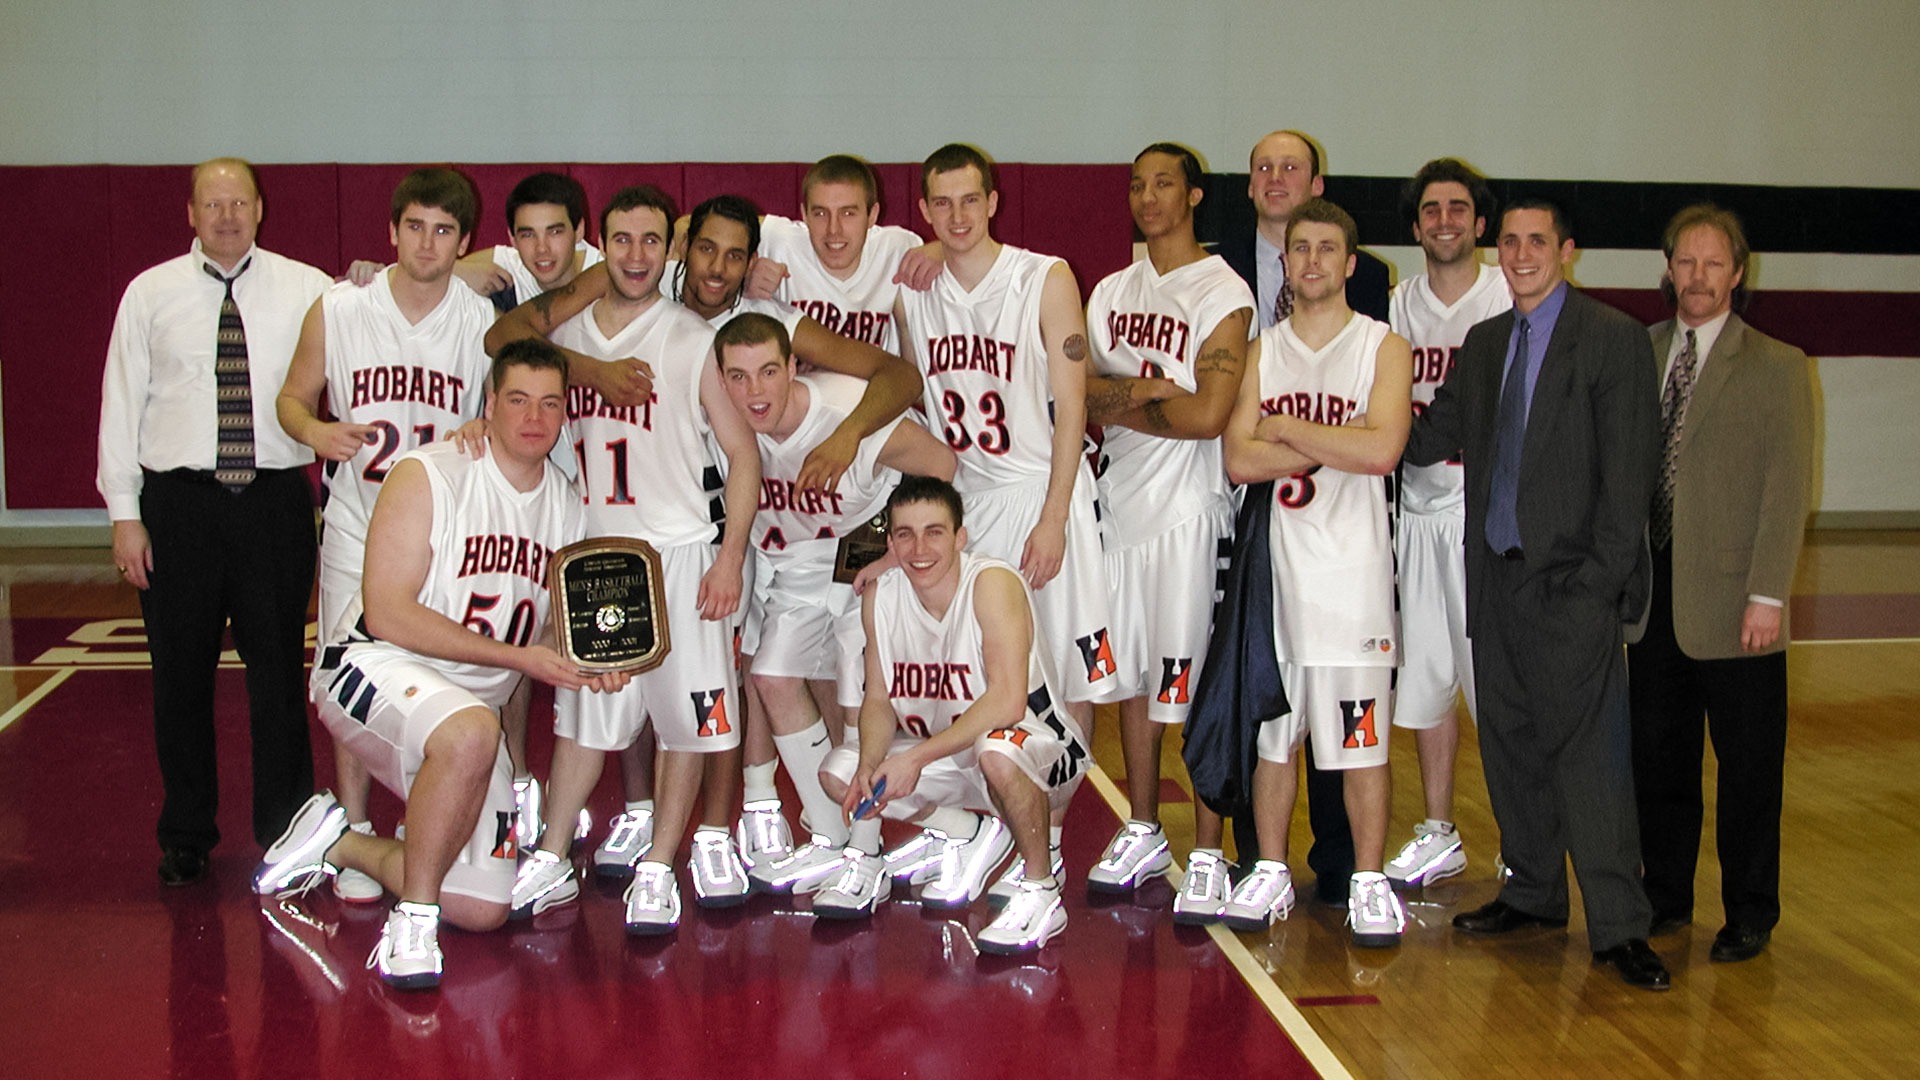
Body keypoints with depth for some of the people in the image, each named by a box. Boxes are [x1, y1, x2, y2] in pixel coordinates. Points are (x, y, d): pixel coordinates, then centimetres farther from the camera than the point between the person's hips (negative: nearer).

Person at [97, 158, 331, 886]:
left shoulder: (305, 289, 4)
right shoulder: (151, 294, 6)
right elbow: (121, 406, 5)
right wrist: (124, 514, 0)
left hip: (276, 500, -1)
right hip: (179, 502, 1)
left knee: (279, 669, 4)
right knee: (180, 674, 9)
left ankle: (285, 833, 17)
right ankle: (185, 836, 24)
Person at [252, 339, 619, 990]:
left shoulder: (567, 506, 6)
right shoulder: (427, 478, -13)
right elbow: (387, 615, -19)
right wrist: (517, 656, -23)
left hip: (474, 706, 7)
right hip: (378, 672, -7)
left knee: (483, 910, -1)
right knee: (469, 732, -41)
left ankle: (337, 844, 23)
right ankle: (411, 921, -24)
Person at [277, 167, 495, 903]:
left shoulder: (485, 324, -2)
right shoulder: (337, 312, -2)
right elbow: (293, 397, 7)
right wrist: (316, 431, -16)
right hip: (358, 531, 0)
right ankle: (355, 840, 18)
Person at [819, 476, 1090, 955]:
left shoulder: (993, 583, -24)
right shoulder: (880, 597, -5)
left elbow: (1007, 702, -32)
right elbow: (879, 700, 0)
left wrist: (917, 757, -34)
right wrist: (869, 767, -20)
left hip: (1039, 744, -6)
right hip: (952, 758, 7)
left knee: (996, 750, -39)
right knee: (839, 773, -7)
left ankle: (1040, 893, -17)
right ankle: (977, 833, 11)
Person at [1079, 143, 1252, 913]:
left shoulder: (1223, 294, -9)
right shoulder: (1112, 292, 13)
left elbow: (1207, 416, -18)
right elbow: (1082, 395, 5)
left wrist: (1120, 404, -6)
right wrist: (1151, 392, -12)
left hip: (1190, 512, -7)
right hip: (1120, 503, 7)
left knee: (1199, 685, -5)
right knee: (1133, 675, 14)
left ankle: (1208, 856, 3)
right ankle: (1142, 834, 26)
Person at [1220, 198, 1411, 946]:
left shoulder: (1383, 347, -1)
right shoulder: (1263, 352, 9)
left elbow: (1382, 450, -17)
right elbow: (1239, 459, -4)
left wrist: (1287, 429, -9)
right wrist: (1337, 445, -11)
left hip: (1352, 567, -4)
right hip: (1277, 561, 4)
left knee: (1362, 736, 0)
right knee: (1270, 725, 10)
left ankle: (1369, 882, 11)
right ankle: (1271, 872, 21)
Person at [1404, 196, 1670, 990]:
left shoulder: (1613, 338, -4)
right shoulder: (1484, 343, 16)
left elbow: (1628, 470, -8)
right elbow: (1431, 436, 16)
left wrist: (1602, 578, -14)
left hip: (1571, 583, -6)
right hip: (1497, 573, 6)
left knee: (1587, 749, -8)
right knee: (1510, 741, 12)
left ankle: (1618, 928, -2)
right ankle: (1533, 893, 25)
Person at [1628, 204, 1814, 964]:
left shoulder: (1776, 367, -3)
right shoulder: (1638, 354, 8)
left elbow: (1788, 490, -6)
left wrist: (1767, 594, -12)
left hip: (1732, 599, -4)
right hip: (1652, 590, 4)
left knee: (1747, 764, 6)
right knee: (1657, 755, 12)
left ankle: (1750, 914, 20)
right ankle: (1666, 896, 27)